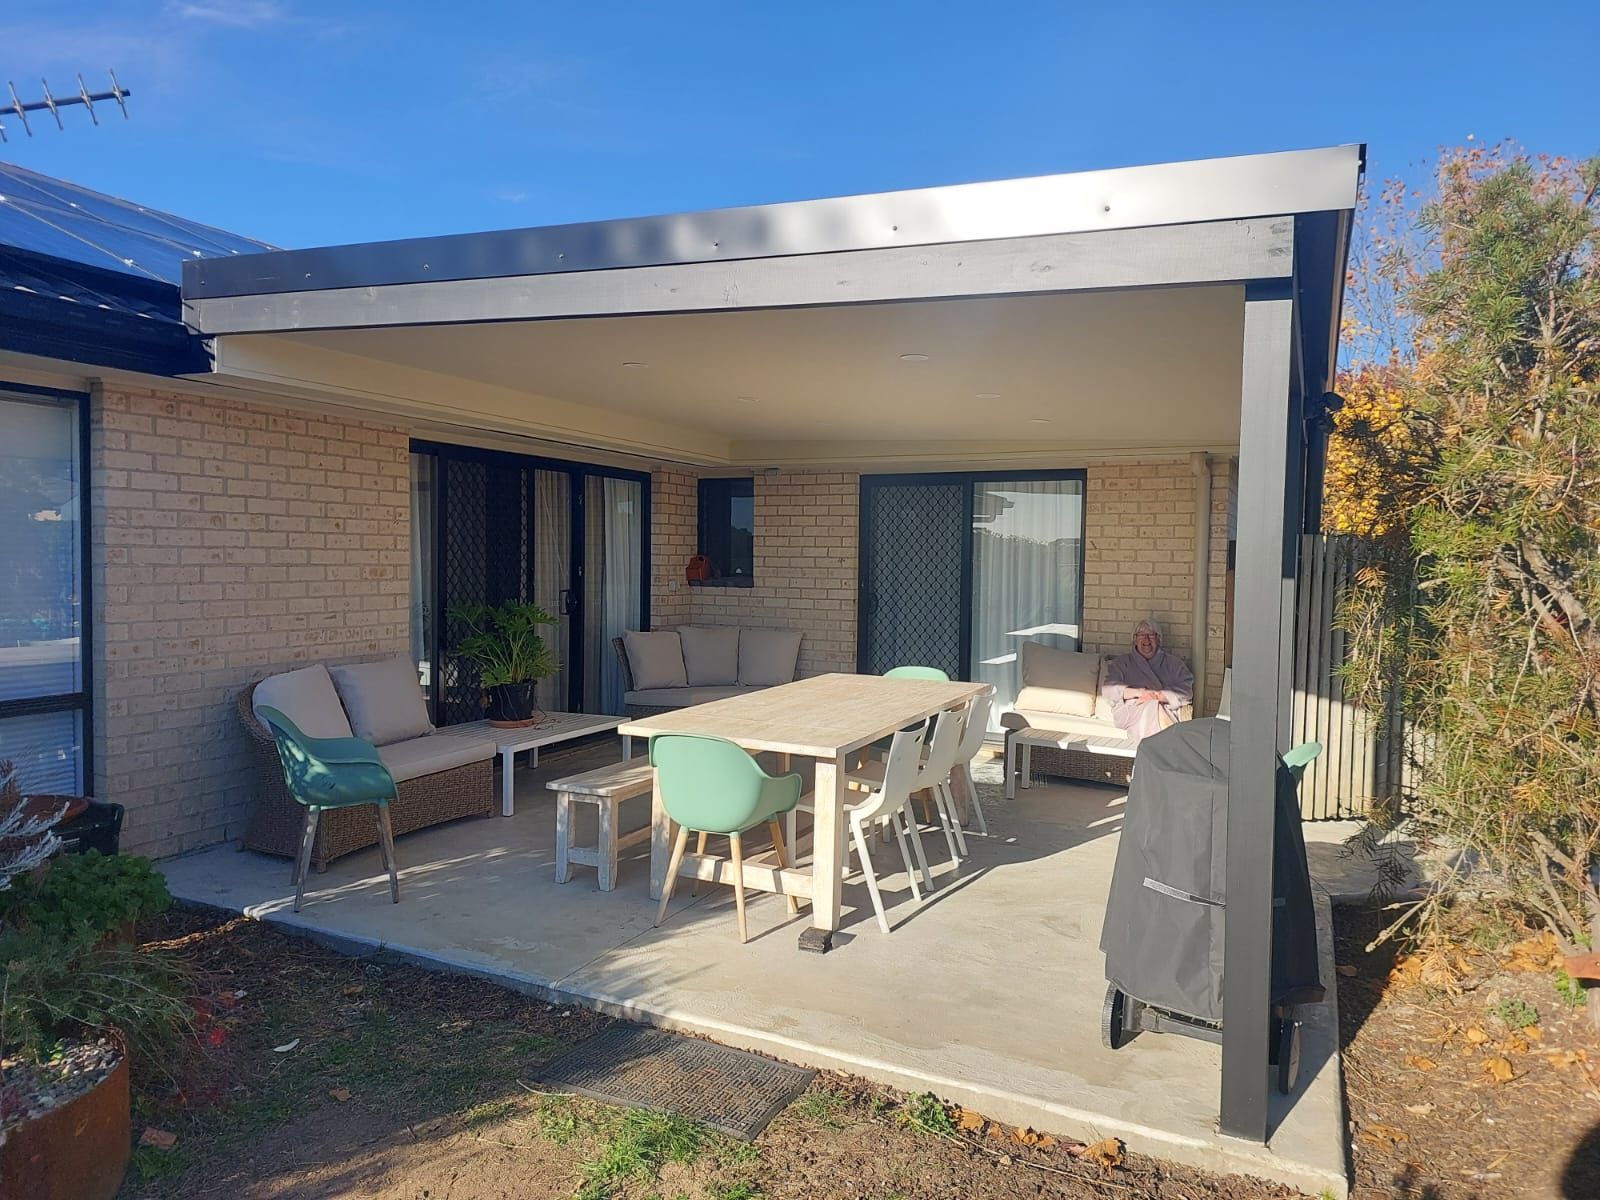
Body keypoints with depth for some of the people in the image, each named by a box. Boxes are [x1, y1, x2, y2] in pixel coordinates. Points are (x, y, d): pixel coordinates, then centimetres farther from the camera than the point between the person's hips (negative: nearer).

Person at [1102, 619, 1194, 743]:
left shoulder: (1174, 663, 22)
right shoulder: (1122, 662, 22)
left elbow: (1186, 691, 5)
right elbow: (1108, 689, 6)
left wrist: (1157, 695, -12)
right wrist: (1138, 692, -10)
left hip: (1166, 711, 0)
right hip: (1129, 709, 0)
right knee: (1152, 706, -33)